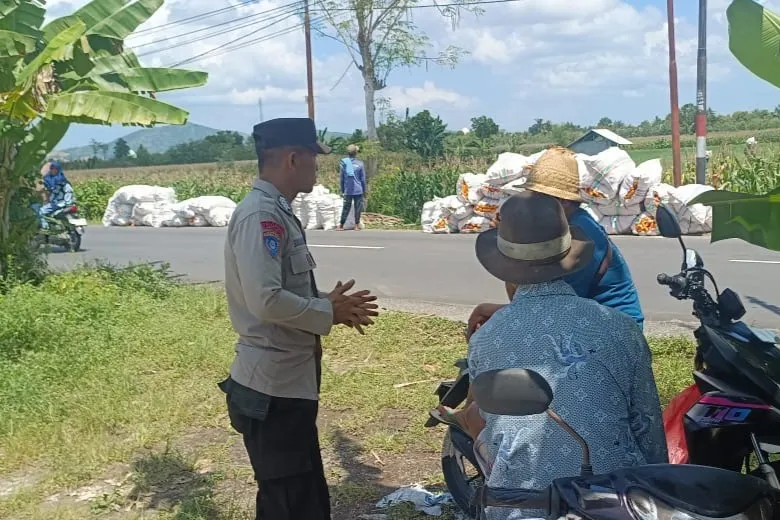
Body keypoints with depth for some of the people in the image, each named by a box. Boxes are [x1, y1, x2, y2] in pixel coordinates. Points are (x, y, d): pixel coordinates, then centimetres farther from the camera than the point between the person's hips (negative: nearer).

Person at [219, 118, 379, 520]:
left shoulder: (276, 212, 11)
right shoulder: (260, 215, -21)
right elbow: (266, 300, -30)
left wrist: (330, 304, 3)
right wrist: (328, 312, -16)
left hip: (290, 382, 10)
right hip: (273, 388, -10)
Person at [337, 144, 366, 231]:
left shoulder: (344, 163, 0)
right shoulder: (360, 163, -4)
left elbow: (342, 178, 4)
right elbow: (363, 179, 0)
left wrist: (342, 190, 12)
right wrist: (364, 190, 9)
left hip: (347, 190, 2)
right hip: (358, 190, -2)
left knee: (346, 207, 9)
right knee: (358, 207, 4)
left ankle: (341, 225, 11)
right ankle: (357, 225, 5)